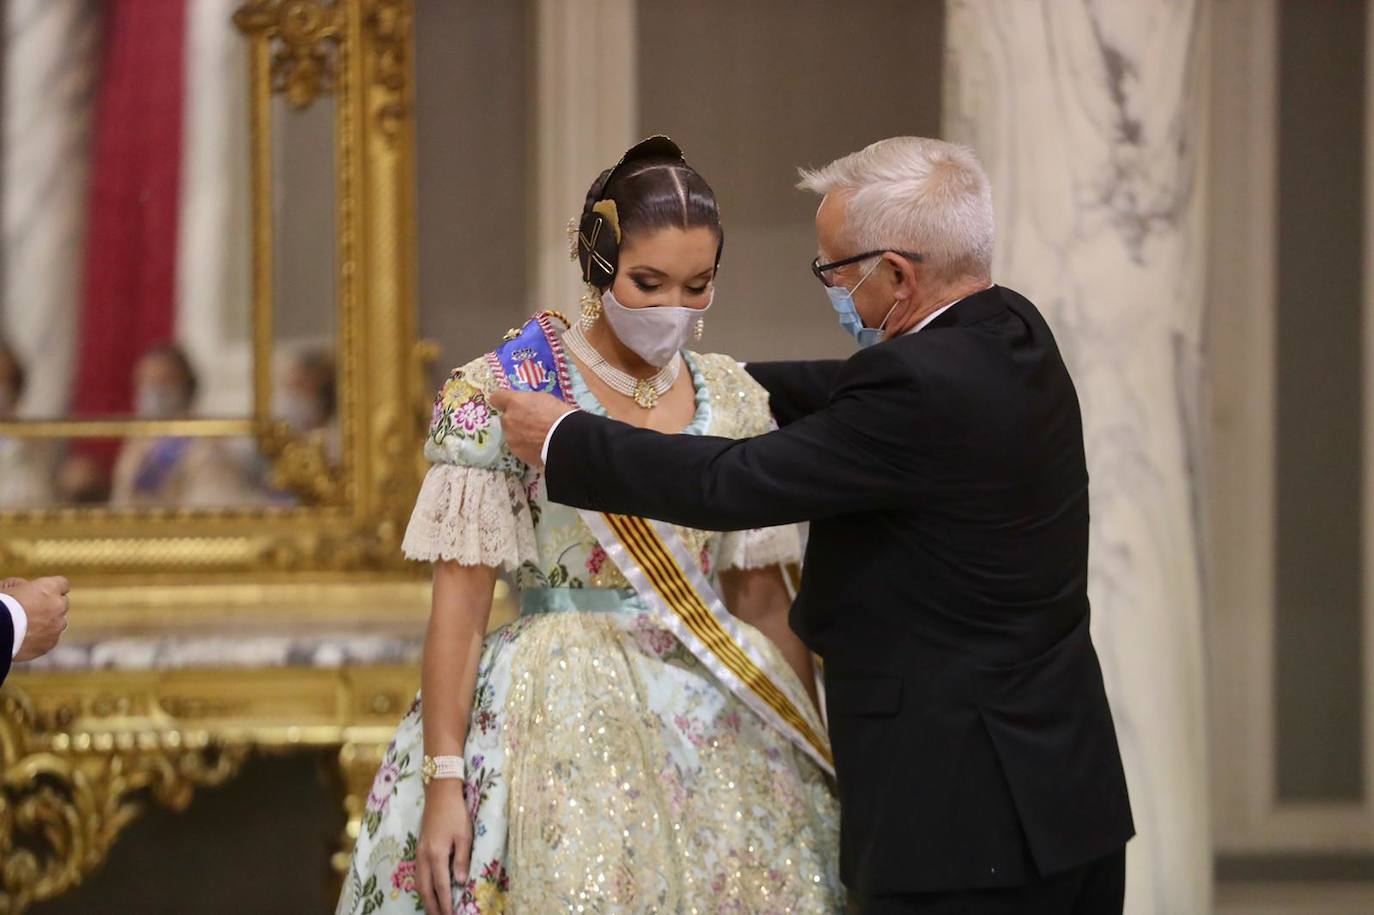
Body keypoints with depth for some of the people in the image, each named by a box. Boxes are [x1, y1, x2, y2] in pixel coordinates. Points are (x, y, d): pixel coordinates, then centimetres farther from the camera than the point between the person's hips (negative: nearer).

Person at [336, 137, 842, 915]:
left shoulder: (735, 401, 7)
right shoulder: (500, 395, -6)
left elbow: (763, 598, 12)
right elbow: (461, 599, -7)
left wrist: (812, 755, 11)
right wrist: (443, 779, -12)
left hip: (723, 718, 4)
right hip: (565, 719, -4)